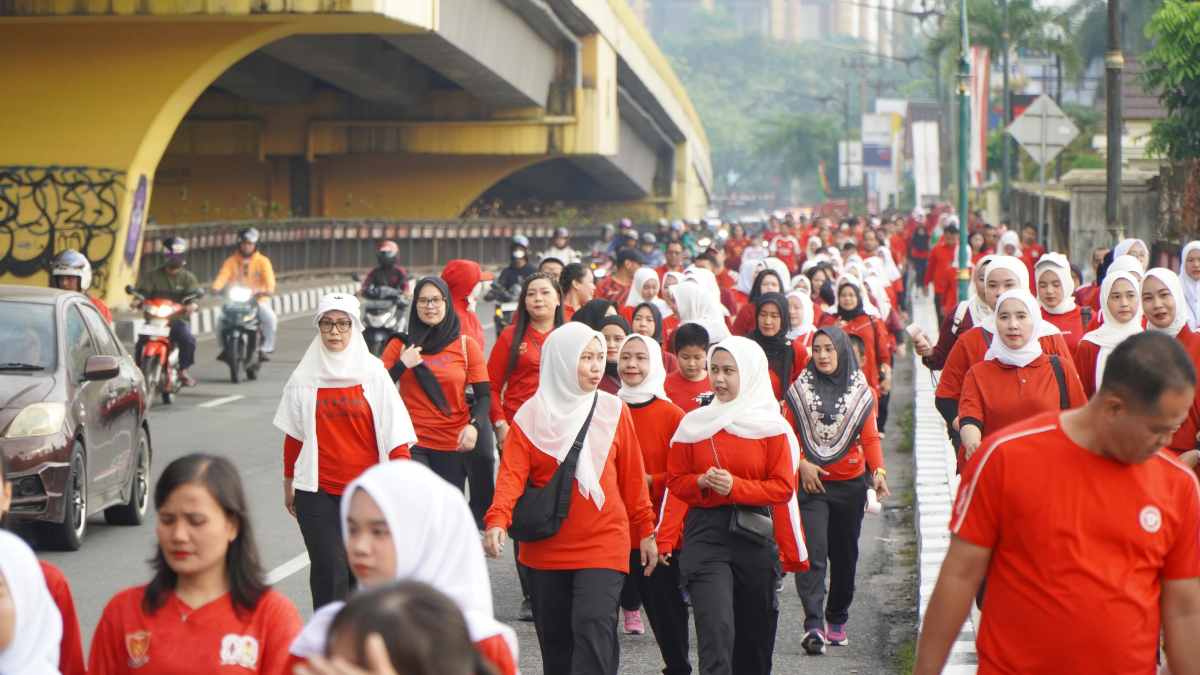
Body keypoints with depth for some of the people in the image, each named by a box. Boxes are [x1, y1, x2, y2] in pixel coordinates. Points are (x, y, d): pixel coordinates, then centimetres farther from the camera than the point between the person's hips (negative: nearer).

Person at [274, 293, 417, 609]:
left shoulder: (373, 372, -1)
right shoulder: (303, 378, 3)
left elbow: (394, 430, -2)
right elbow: (293, 437, 12)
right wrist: (288, 485, 17)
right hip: (317, 492, 0)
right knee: (329, 571, -7)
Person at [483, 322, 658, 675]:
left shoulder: (614, 411, 2)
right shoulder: (531, 416, -1)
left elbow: (632, 476, 8)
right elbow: (512, 473, -11)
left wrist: (645, 530, 9)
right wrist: (497, 520, -26)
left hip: (603, 543, -1)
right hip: (545, 548, 1)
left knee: (592, 630, -16)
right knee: (555, 643, 11)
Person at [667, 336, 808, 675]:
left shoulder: (772, 427, 0)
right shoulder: (693, 424, 5)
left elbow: (783, 489, -3)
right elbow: (675, 480, 9)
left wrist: (735, 487, -16)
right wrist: (702, 482, -12)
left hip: (756, 535, 1)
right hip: (705, 533, -1)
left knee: (755, 633, 11)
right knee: (716, 630, -15)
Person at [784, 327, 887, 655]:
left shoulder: (860, 391, 4)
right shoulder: (800, 389, 2)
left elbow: (870, 436, 1)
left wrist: (878, 470, -14)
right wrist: (801, 463, -12)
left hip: (850, 484, 2)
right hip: (811, 483, -2)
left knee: (845, 554, 10)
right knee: (813, 553, -13)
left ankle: (837, 619, 25)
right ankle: (813, 626, -19)